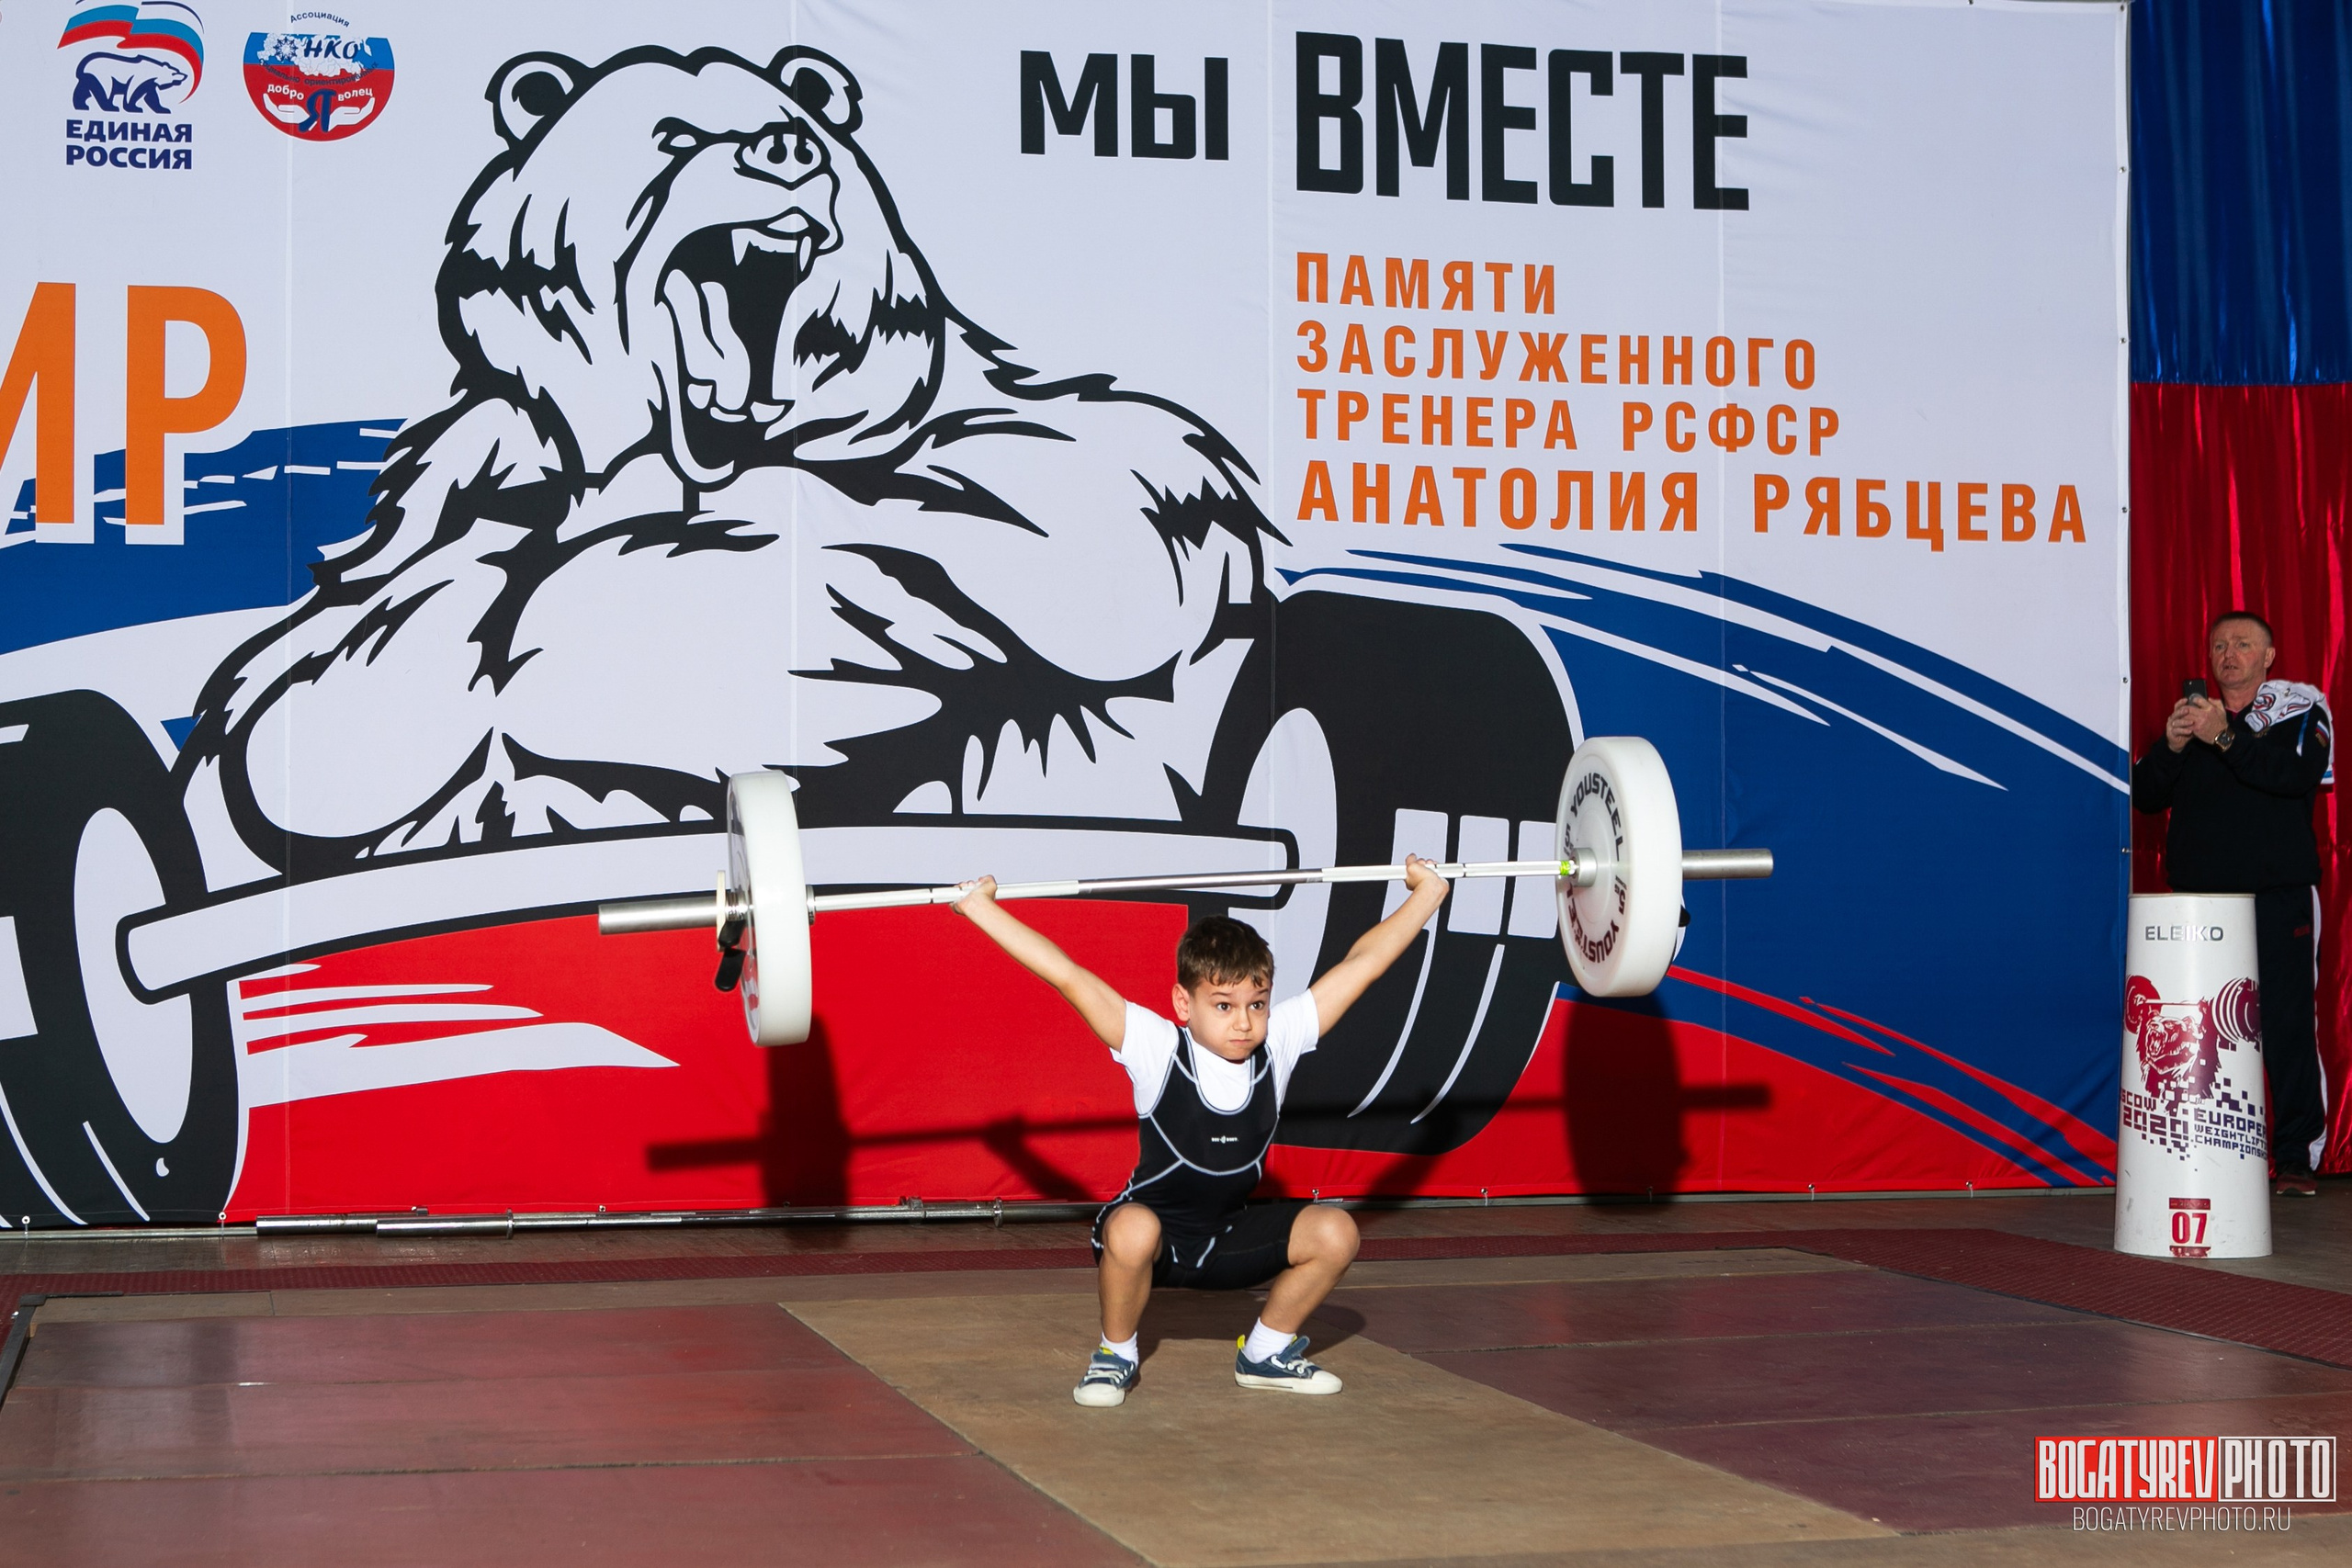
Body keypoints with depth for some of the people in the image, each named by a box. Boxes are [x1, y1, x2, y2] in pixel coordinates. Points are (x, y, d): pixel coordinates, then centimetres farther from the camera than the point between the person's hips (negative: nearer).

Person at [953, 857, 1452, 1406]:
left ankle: (1266, 1352, 10)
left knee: (1334, 1234, -16)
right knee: (1132, 1231, -38)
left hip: (1230, 1238, 4)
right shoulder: (1157, 1050, -20)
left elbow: (1361, 963, -7)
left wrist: (1425, 895, -3)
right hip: (1154, 1228, -4)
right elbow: (1066, 975, -25)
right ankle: (1116, 1354, -8)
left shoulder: (1278, 1042, -10)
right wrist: (979, 906, -27)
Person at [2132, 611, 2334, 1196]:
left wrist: (2225, 737, -20)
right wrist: (2171, 747, -7)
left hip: (2278, 894, -3)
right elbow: (2146, 796, 11)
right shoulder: (2194, 716, 17)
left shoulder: (2299, 710, 6)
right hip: (2199, 896, 3)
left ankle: (2295, 1157, -1)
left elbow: (2300, 774, -14)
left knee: (2286, 1025, -6)